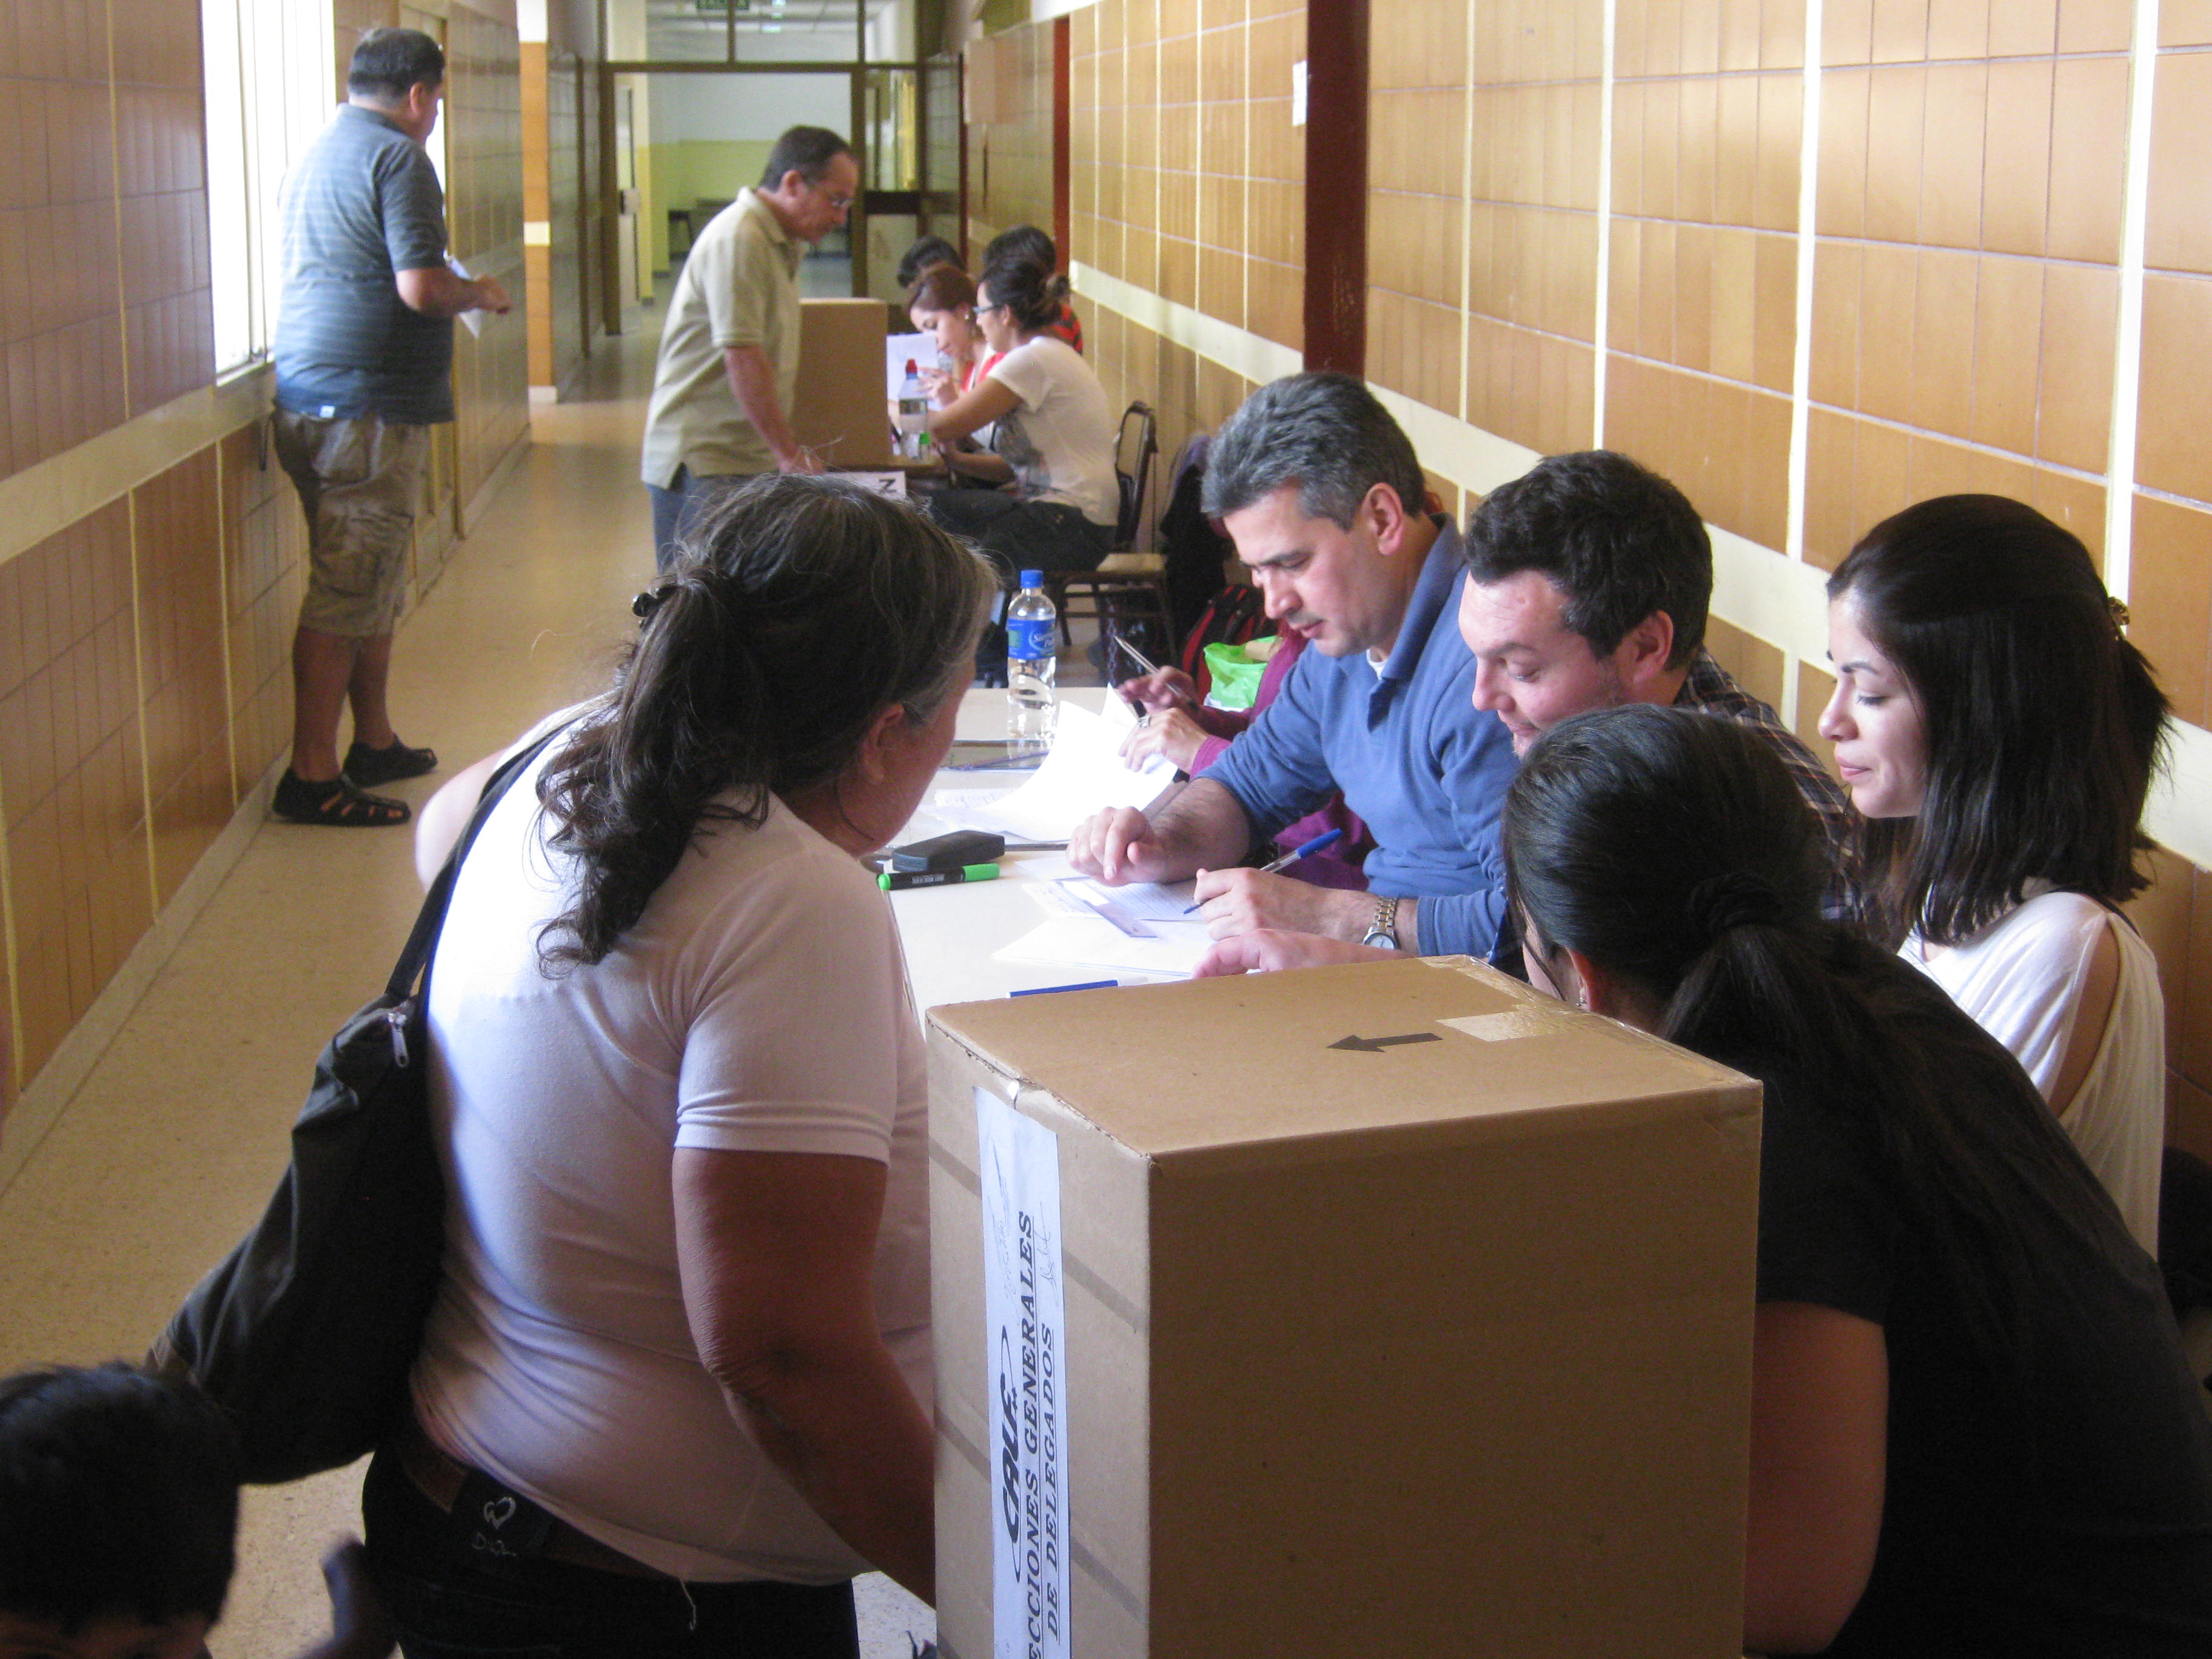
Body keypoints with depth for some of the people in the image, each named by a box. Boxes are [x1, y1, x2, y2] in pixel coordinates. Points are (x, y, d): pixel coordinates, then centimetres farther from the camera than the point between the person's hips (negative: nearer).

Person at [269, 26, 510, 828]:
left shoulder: (318, 153, 18)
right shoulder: (398, 158, -11)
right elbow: (421, 288, -20)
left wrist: (456, 291, 29)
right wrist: (481, 293, -1)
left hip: (307, 398, 10)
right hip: (368, 404, -10)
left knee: (370, 583, 19)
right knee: (349, 593, -7)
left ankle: (375, 744, 29)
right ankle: (311, 776, -5)